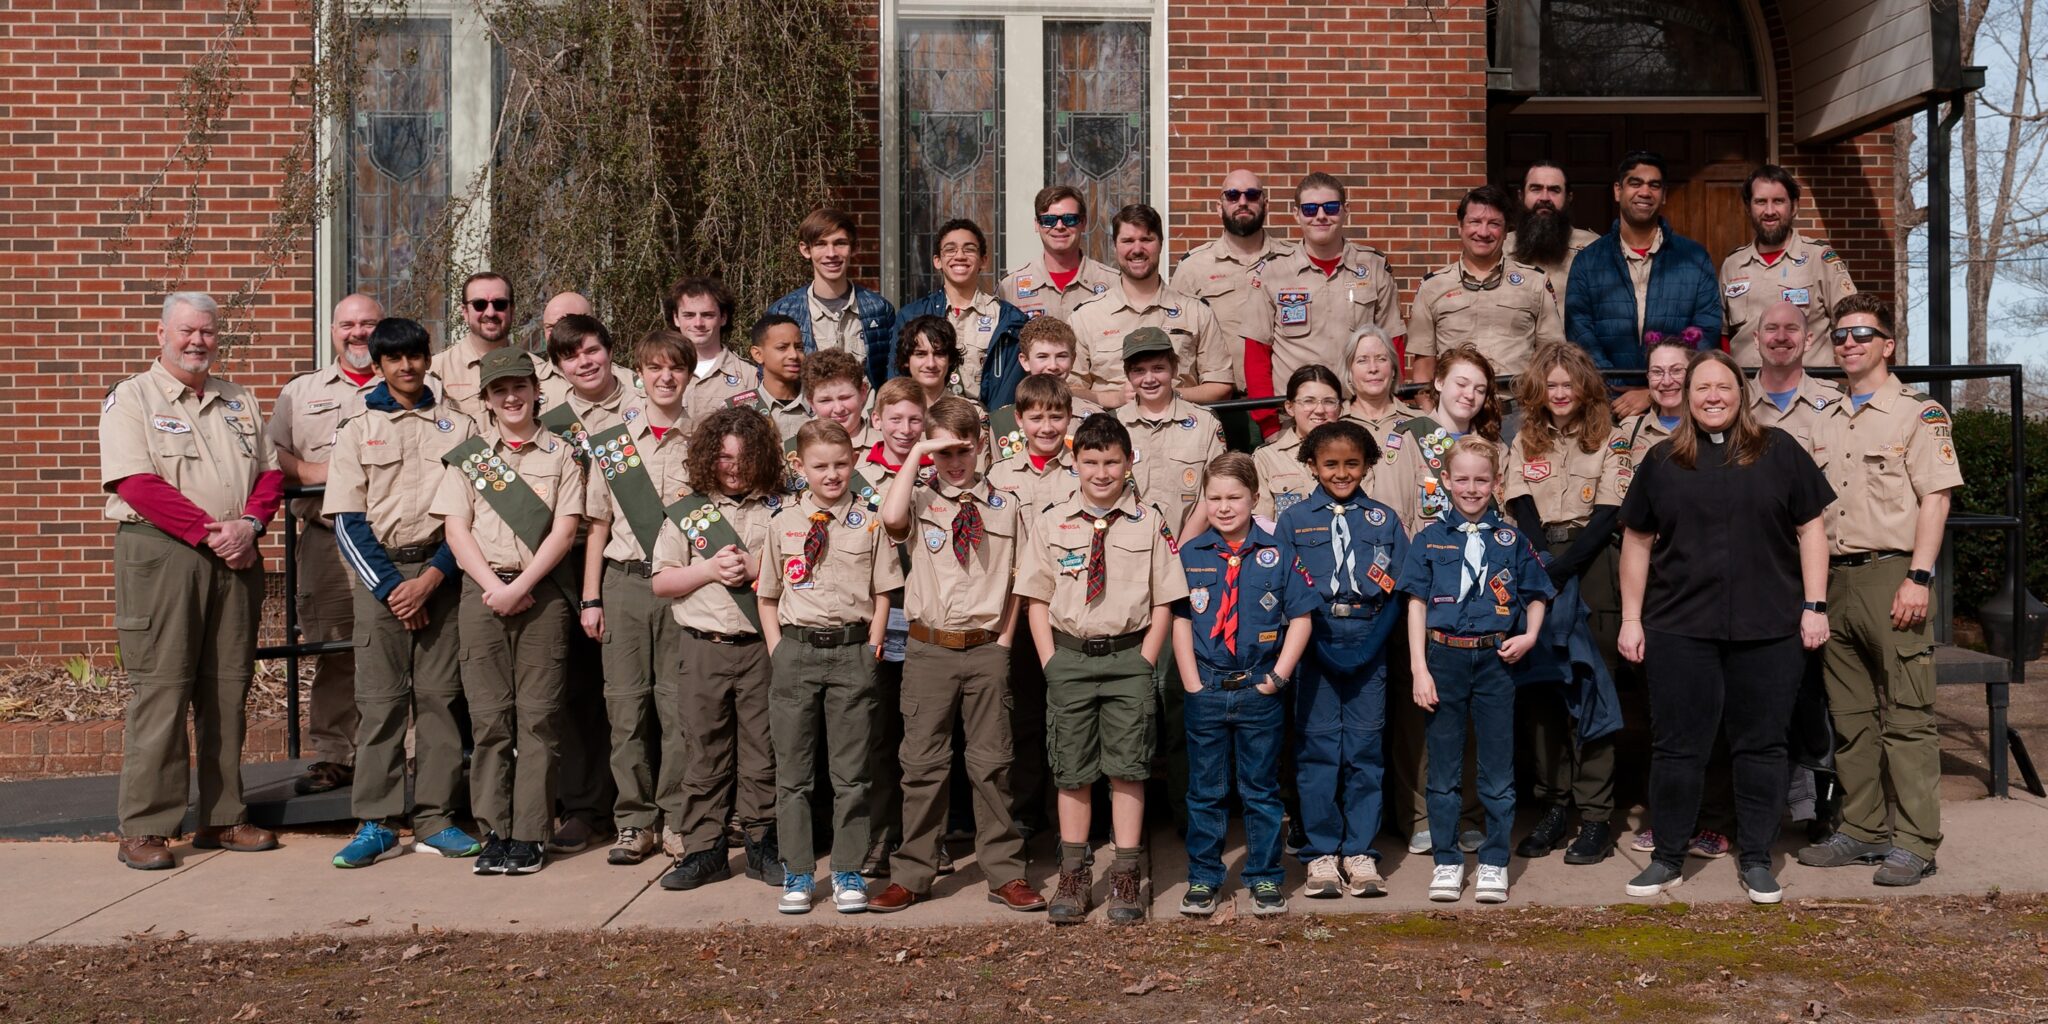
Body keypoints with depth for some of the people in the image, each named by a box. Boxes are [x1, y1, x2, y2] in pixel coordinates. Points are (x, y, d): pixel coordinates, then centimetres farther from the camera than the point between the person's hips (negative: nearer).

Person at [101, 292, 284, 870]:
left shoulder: (238, 402, 18)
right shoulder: (131, 399, 2)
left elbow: (270, 473, 13)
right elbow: (137, 484, -10)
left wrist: (249, 524, -7)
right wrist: (209, 531, -15)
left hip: (234, 557, 5)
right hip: (159, 553, -5)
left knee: (226, 689, 7)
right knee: (160, 688, -6)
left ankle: (222, 816, 14)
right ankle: (143, 828, 0)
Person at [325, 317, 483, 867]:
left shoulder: (458, 426, 8)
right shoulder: (358, 429, 7)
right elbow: (348, 520, 1)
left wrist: (432, 578, -9)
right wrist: (390, 586, -8)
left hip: (441, 571, 1)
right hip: (379, 572, 0)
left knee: (439, 696, 1)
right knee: (379, 699, -2)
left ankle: (435, 819, 8)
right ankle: (376, 824, 4)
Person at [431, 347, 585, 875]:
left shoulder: (559, 454, 9)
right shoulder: (466, 456, 12)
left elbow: (564, 529, 0)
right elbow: (456, 530, 4)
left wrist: (520, 587, -11)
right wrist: (495, 588, -9)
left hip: (542, 592, -1)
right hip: (482, 591, 1)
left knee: (538, 715, -2)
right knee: (489, 715, 0)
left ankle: (530, 835, 2)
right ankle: (494, 832, 7)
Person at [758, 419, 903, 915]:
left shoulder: (869, 524, 3)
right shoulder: (783, 524, 7)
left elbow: (883, 595, 6)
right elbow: (767, 596, 12)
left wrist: (873, 646, -3)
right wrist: (778, 650, 2)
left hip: (852, 651, -1)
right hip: (796, 650, 1)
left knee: (850, 772, 5)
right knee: (793, 771, 6)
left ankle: (848, 874, 15)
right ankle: (796, 875, 17)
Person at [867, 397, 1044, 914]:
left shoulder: (1005, 505, 8)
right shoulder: (919, 500, 2)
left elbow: (1017, 580, 11)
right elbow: (892, 519, -22)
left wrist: (1004, 638, 1)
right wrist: (914, 456, -13)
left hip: (986, 649, 1)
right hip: (929, 649, -1)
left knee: (991, 763, 6)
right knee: (923, 764, 4)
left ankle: (1005, 873, 15)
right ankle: (912, 874, 14)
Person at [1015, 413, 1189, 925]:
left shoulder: (1149, 522, 2)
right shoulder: (1050, 522, 4)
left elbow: (1165, 601, 3)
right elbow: (1036, 598, 6)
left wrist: (1144, 661, -5)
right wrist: (1050, 661, -2)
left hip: (1129, 656, -1)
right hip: (1069, 656, 1)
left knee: (1128, 768, 2)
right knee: (1072, 770, 7)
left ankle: (1125, 881, 12)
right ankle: (1072, 878, 18)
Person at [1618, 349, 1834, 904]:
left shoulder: (1780, 452, 6)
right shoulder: (1661, 461, 8)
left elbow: (1810, 529, 6)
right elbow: (1637, 541, 9)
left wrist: (1814, 605, -1)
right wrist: (1631, 618, 5)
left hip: (1768, 628, 0)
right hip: (1679, 629, 0)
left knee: (1761, 744, 6)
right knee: (1678, 745, 4)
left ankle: (1756, 859, 18)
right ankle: (1668, 858, 15)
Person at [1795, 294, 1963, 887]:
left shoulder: (1918, 413, -1)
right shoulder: (1827, 423, 18)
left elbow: (1935, 499, -9)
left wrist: (1918, 578, -17)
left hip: (1890, 574, -6)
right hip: (1836, 580, 7)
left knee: (1906, 719, -4)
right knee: (1850, 718, 10)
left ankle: (1915, 844, 0)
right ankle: (1863, 831, 18)